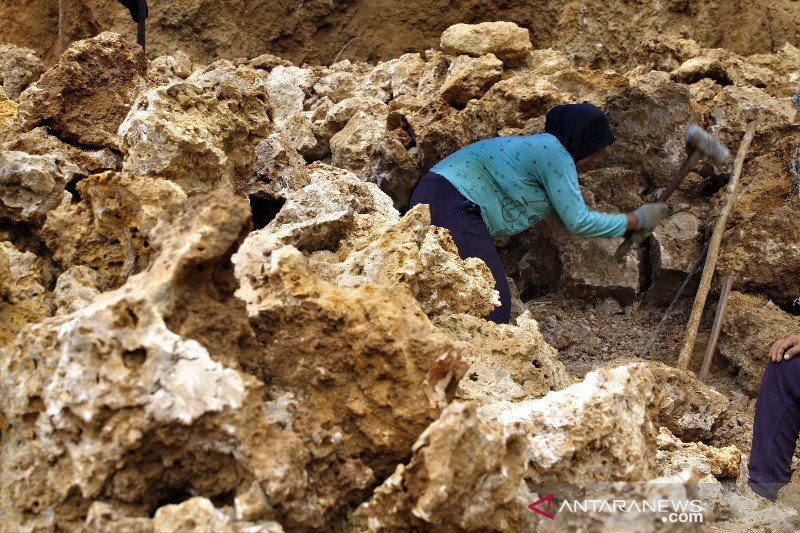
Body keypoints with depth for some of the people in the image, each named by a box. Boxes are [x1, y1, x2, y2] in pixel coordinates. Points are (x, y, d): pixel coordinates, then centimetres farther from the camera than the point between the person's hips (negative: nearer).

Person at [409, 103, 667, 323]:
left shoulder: (539, 148, 23)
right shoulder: (554, 153, -8)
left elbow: (568, 216, 31)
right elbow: (578, 221, -6)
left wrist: (625, 233, 33)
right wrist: (636, 221, 6)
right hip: (454, 207, -11)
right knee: (491, 310, -12)